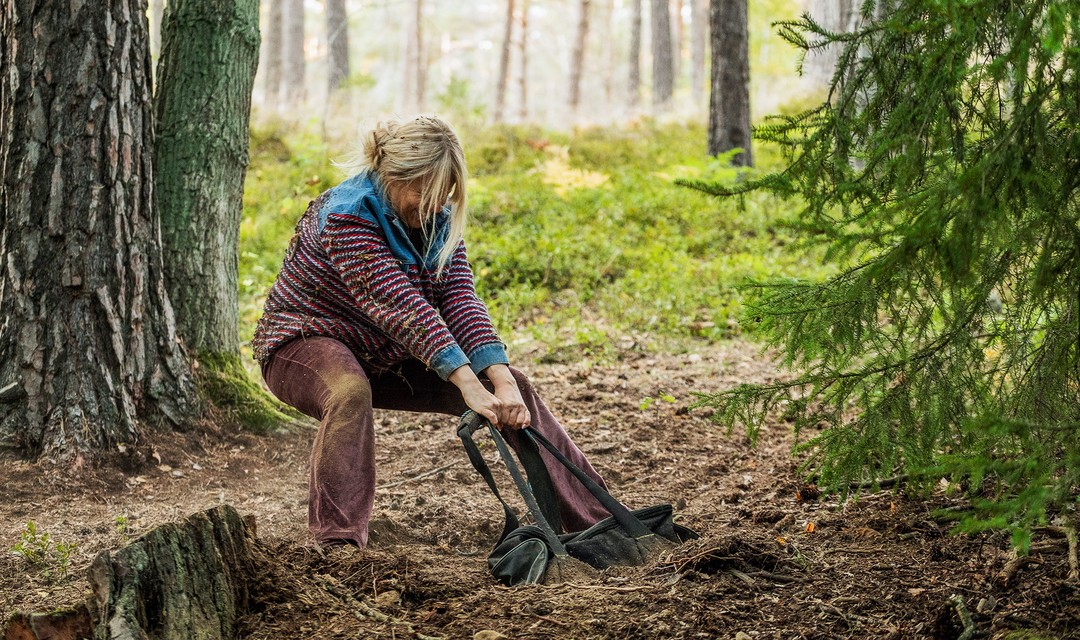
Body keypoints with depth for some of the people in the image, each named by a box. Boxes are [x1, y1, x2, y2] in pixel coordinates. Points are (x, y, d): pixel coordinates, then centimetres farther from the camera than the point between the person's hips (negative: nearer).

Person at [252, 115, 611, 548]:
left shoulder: (437, 217, -4)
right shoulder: (346, 216, -28)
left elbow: (459, 298, -15)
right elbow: (402, 306, -36)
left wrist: (503, 381, -29)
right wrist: (469, 386, -43)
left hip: (384, 357, 7)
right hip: (304, 343, -7)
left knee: (511, 386, -2)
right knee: (351, 392, -43)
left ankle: (595, 515, 6)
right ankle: (338, 542, -46)